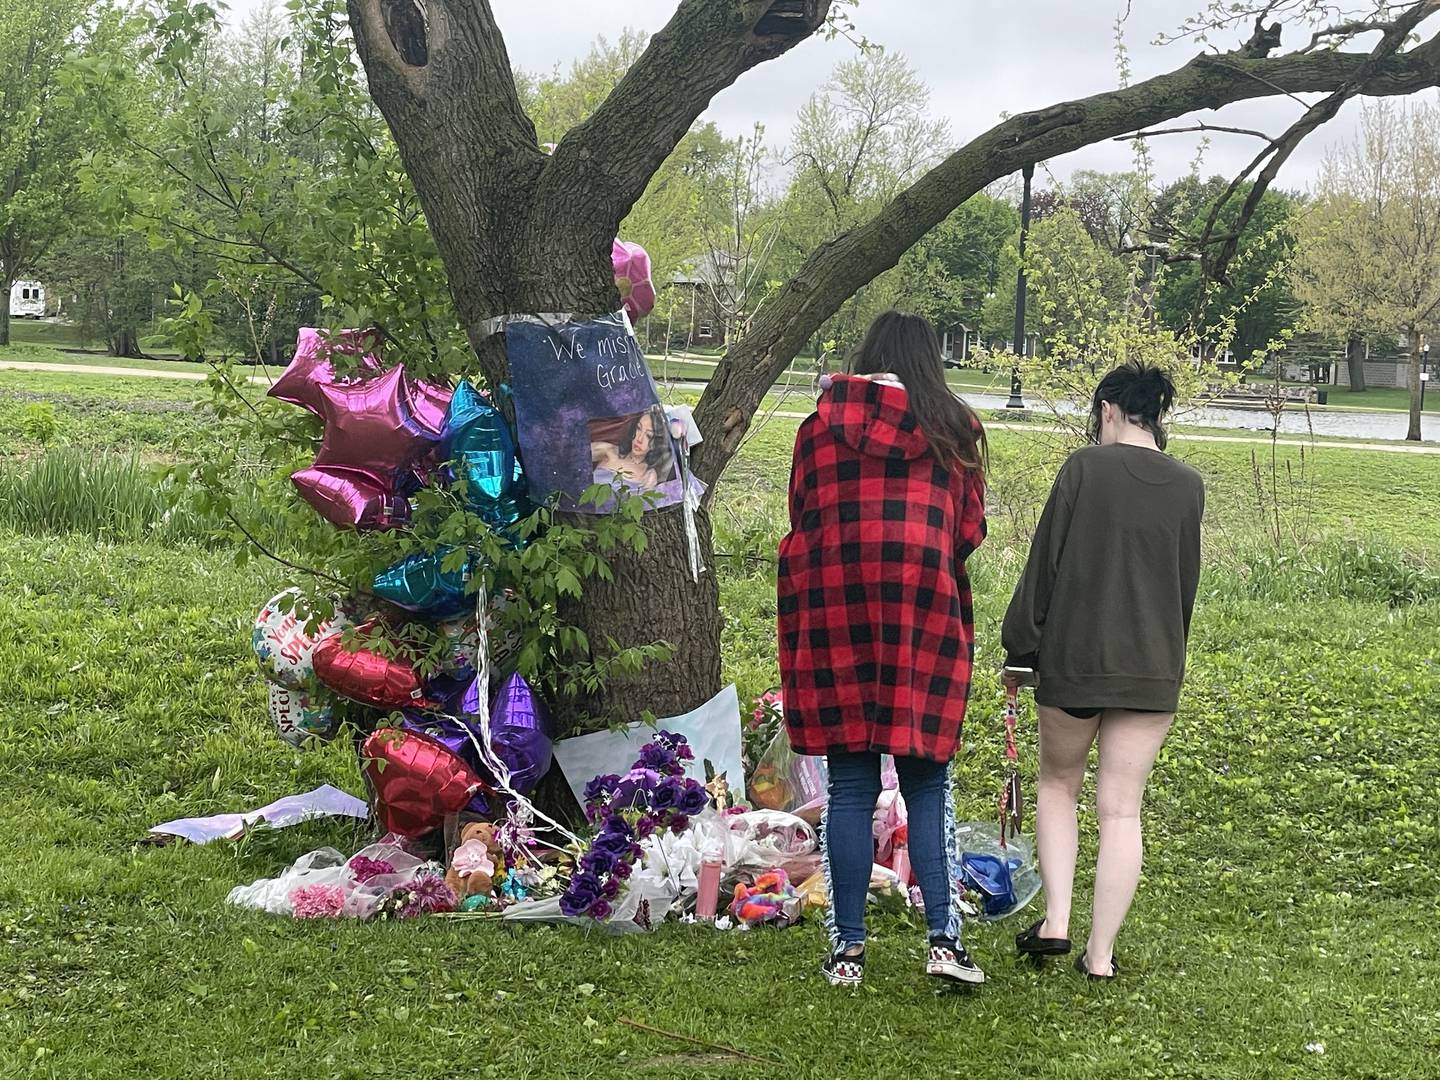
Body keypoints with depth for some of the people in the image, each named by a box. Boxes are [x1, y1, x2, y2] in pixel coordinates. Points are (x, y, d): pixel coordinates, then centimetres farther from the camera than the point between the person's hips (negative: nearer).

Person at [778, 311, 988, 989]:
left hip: (834, 609, 1)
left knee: (850, 787, 4)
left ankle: (847, 946, 6)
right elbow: (969, 532, 6)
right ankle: (943, 937, -4)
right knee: (927, 784, 5)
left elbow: (801, 519, 9)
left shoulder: (823, 421, 7)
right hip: (925, 610, 0)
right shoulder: (954, 429, 6)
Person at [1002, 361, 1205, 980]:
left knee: (1059, 784, 18)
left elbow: (1044, 564, -6)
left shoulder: (1086, 467, -7)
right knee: (1121, 809, 6)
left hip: (1073, 658, -2)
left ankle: (1055, 922, 7)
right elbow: (1186, 585, 12)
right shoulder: (1188, 486, 4)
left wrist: (1019, 650, 2)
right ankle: (1101, 954, 6)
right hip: (1153, 668, 2)